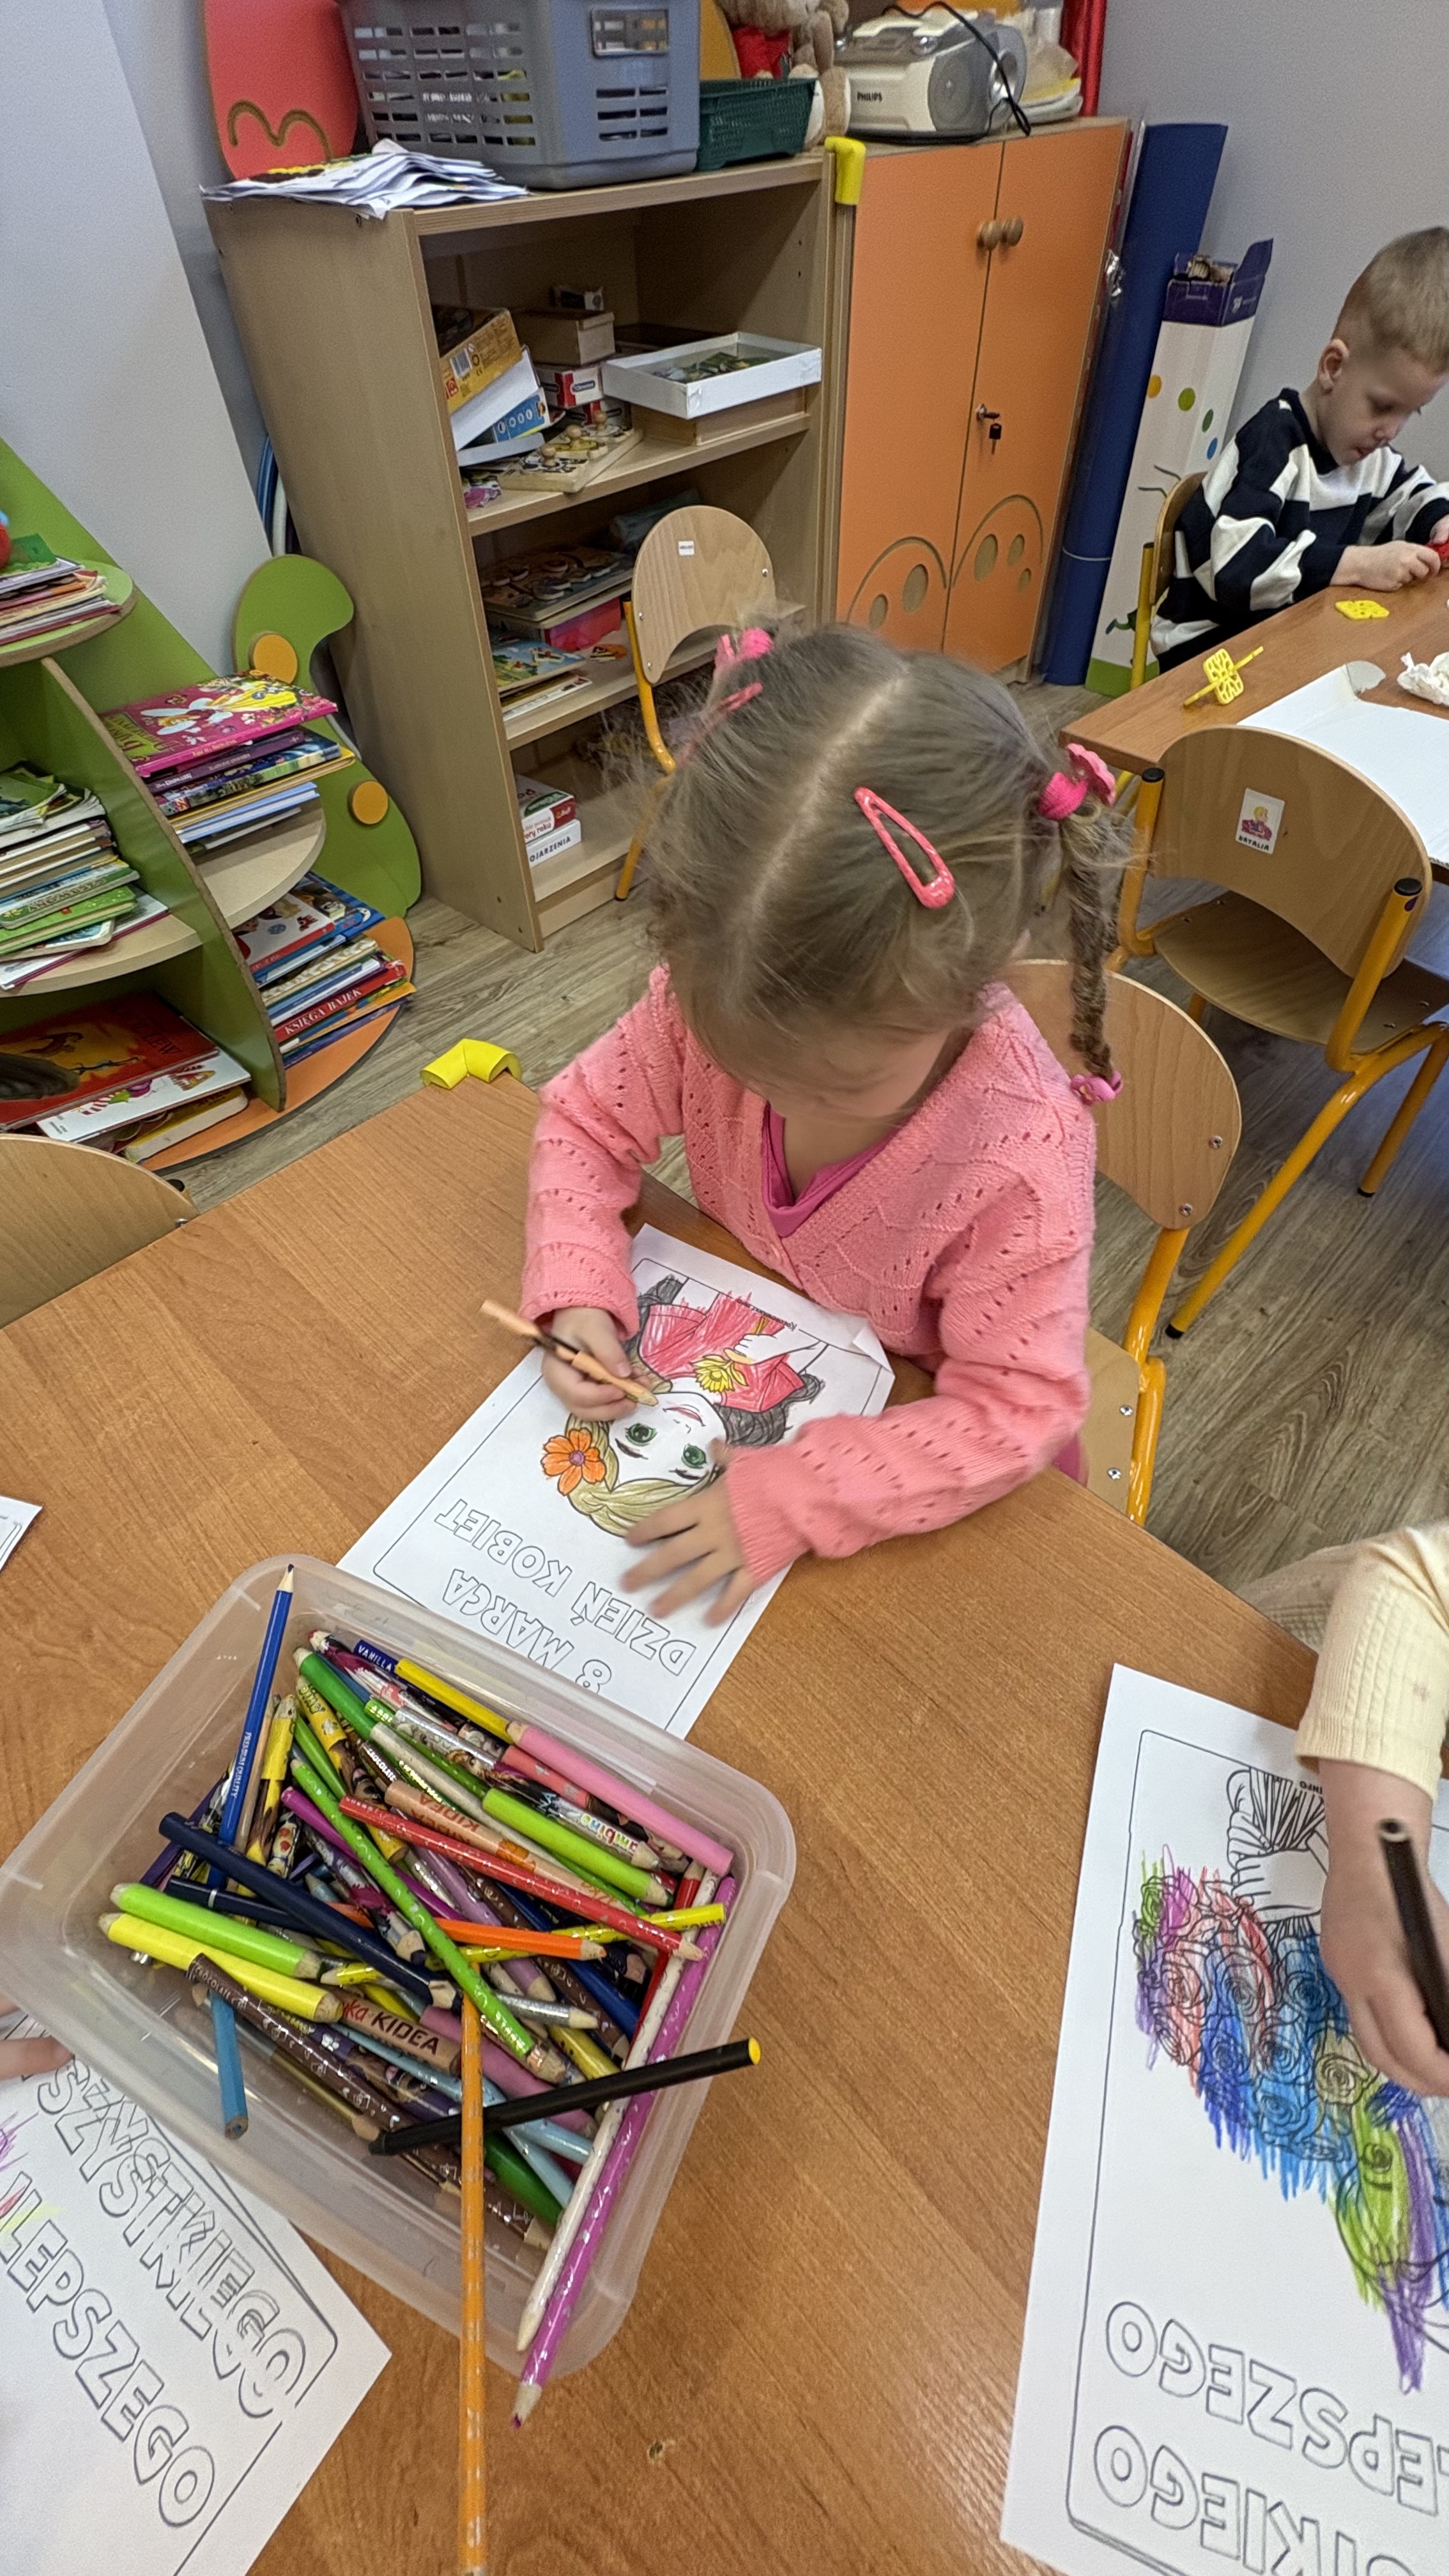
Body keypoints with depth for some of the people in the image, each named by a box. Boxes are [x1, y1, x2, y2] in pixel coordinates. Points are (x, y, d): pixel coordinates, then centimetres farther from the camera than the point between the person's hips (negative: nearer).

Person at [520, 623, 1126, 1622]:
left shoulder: (1018, 1154, -34)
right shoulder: (709, 997, -24)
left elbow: (1017, 1407, -25)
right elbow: (589, 1120, -7)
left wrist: (793, 1499, -32)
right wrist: (577, 1291, -22)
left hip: (915, 1455, -3)